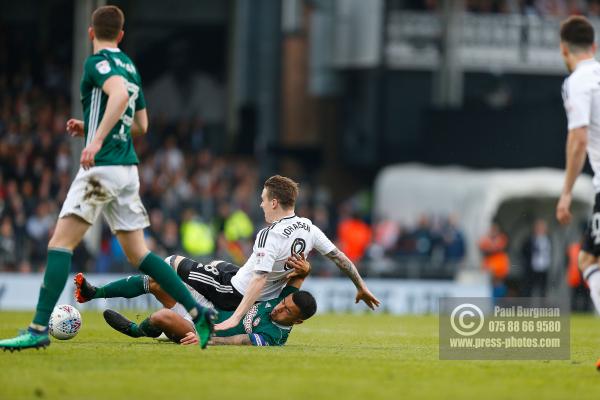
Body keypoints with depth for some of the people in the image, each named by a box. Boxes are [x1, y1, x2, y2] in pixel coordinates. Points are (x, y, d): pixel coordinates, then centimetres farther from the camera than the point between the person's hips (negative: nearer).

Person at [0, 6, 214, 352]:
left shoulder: (98, 62, -7)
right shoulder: (130, 67, 18)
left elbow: (119, 94, -28)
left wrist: (96, 139, -32)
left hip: (103, 166, -8)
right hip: (128, 169, 8)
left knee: (61, 243, -9)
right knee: (138, 253, 12)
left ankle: (40, 329, -17)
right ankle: (199, 312, 6)